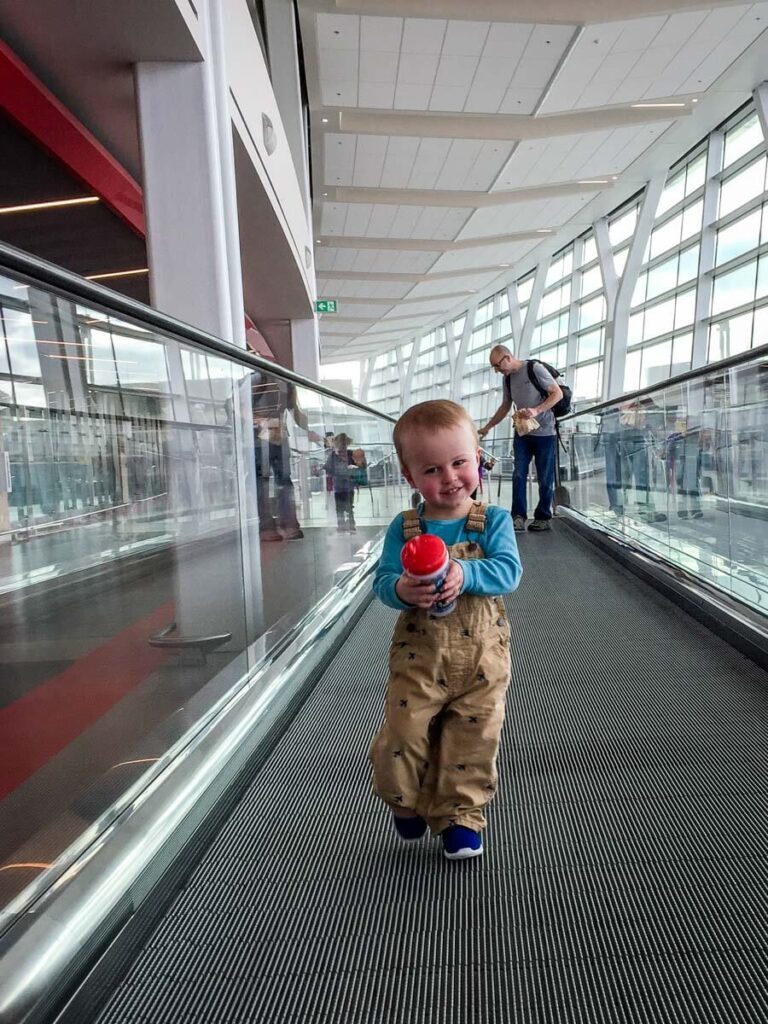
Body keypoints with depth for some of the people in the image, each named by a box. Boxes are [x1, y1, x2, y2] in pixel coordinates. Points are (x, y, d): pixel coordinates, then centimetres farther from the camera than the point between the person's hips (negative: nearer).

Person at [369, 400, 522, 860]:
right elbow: (382, 579, -6)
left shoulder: (494, 520, -5)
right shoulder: (403, 527, -4)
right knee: (402, 736, 6)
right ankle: (406, 802, 37)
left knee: (474, 738, 10)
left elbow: (509, 570, -15)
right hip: (419, 653, 1)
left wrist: (465, 573, -33)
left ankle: (460, 816, 33)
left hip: (481, 654, 0)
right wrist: (402, 589, -30)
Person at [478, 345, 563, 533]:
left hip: (544, 433, -5)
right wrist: (487, 427, 19)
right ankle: (518, 518, -6)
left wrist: (536, 411, -24)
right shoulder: (508, 378, 10)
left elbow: (557, 393, -11)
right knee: (519, 475, -5)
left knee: (545, 479, 0)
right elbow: (505, 406, 22)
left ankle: (543, 518, 11)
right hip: (522, 433, 6)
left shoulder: (535, 369, -10)